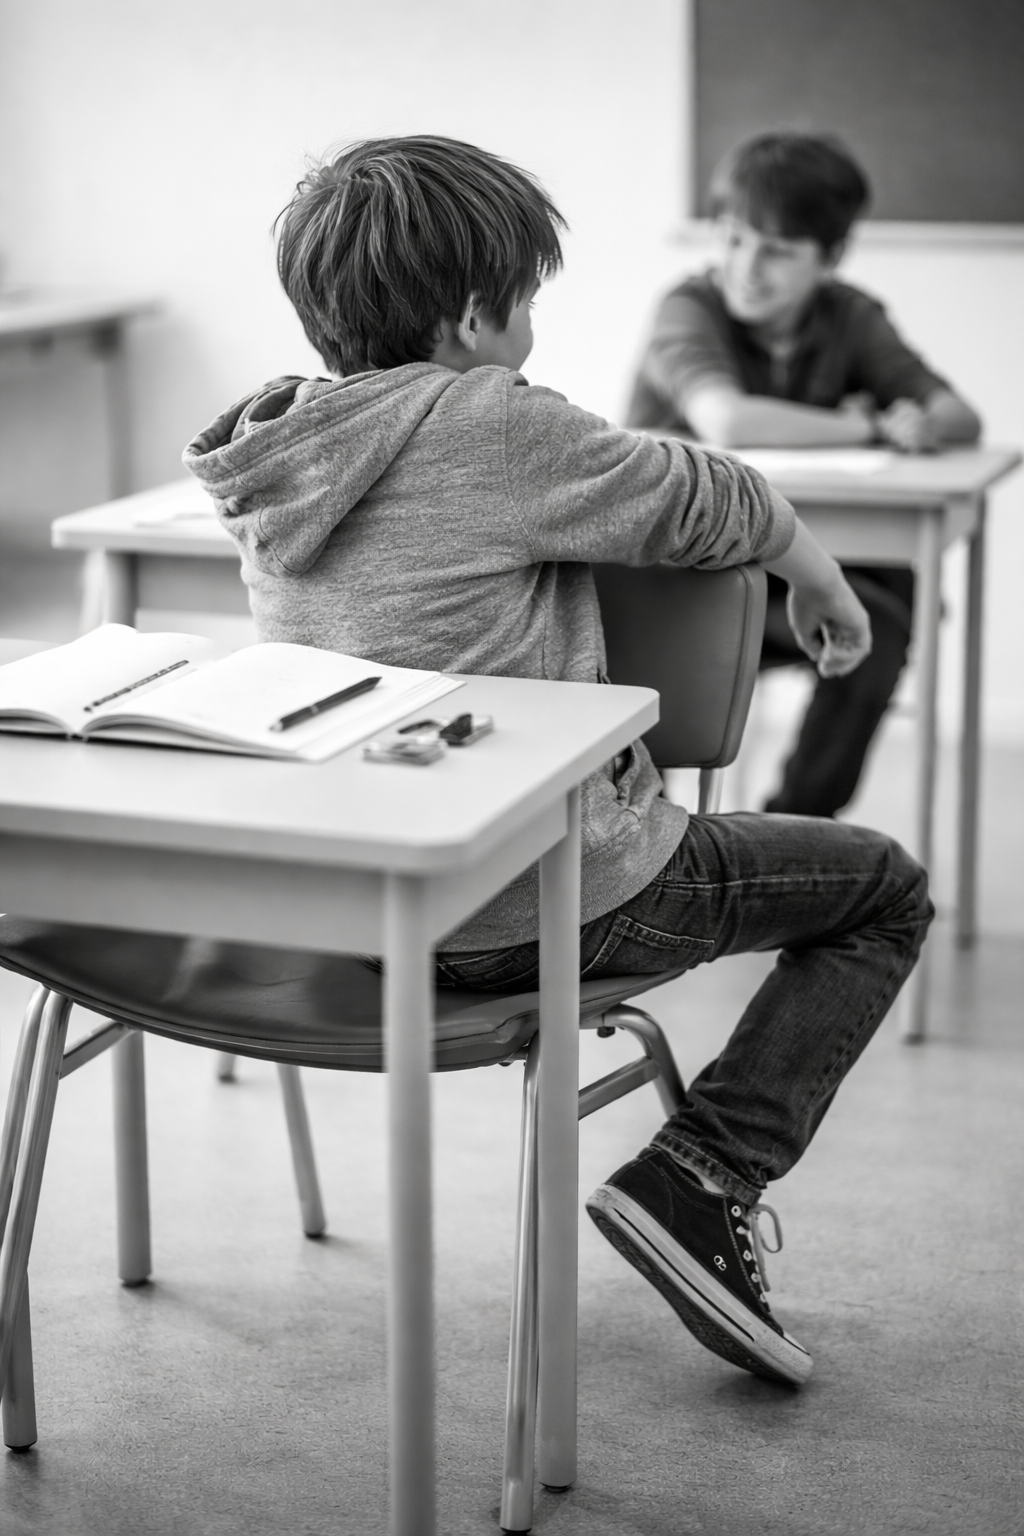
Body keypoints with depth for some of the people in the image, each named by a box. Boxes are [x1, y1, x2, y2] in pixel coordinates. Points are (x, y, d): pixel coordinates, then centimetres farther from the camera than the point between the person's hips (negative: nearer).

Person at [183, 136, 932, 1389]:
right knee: (883, 888, 10)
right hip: (544, 906, -8)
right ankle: (694, 1181, -2)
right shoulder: (490, 424, -18)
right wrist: (816, 576, 15)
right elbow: (703, 501, -5)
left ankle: (694, 1184, 25)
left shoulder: (270, 455, 4)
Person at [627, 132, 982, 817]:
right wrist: (870, 429, -22)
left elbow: (962, 417, -2)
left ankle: (796, 826, -4)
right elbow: (727, 423, -32)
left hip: (789, 565, 4)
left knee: (879, 624, -23)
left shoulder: (850, 317, 5)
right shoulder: (691, 310, -12)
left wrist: (922, 424, -27)